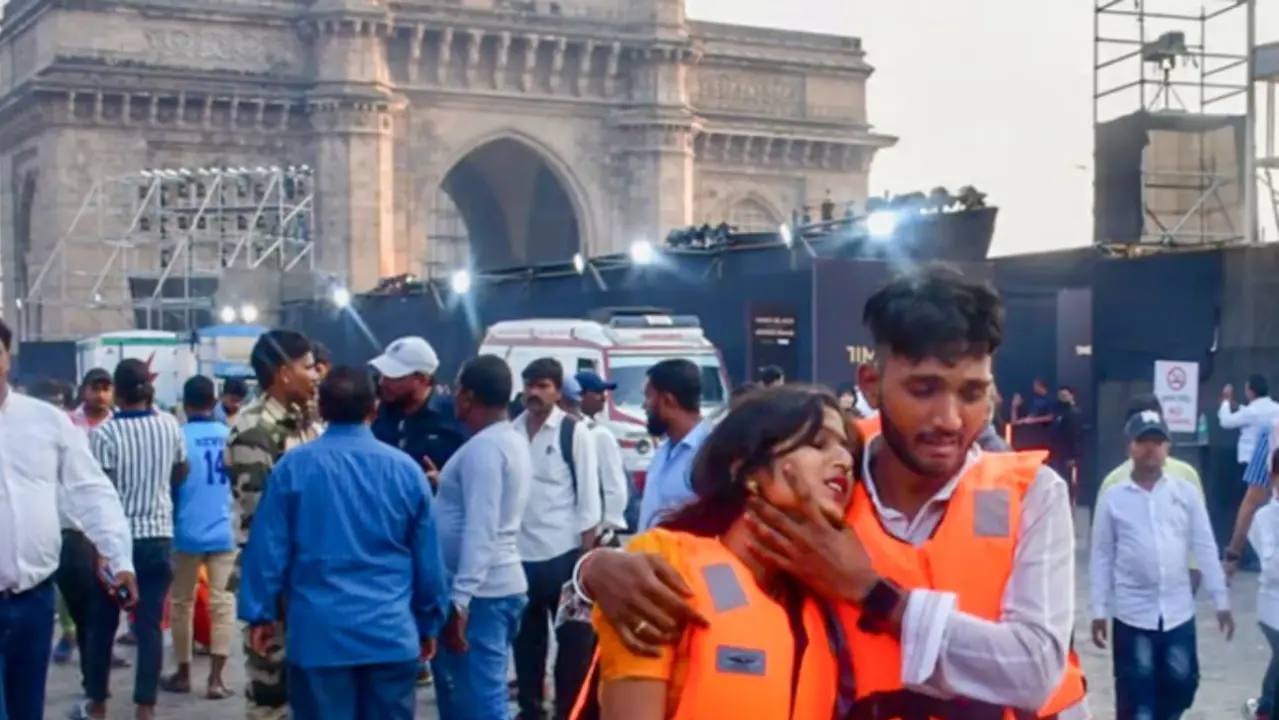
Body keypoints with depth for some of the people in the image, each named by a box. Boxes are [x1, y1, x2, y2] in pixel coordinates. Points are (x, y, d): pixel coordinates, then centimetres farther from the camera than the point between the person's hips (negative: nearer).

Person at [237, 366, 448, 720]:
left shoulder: (294, 466, -2)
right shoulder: (406, 469, 1)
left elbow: (268, 548, -1)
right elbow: (427, 556, 6)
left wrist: (261, 613, 9)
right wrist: (429, 623, 15)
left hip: (319, 632, -1)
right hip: (390, 633, 1)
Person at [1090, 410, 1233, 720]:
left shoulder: (1186, 492, 1)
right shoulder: (1113, 497, -3)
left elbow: (1205, 548, 4)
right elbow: (1101, 557, 1)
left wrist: (1221, 601, 2)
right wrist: (1098, 611, -1)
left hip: (1178, 611, 2)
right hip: (1132, 612, -2)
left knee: (1181, 684, 11)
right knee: (1136, 695, 1)